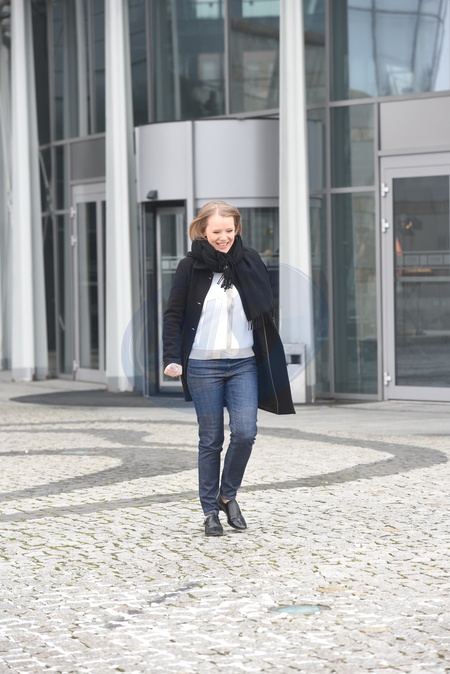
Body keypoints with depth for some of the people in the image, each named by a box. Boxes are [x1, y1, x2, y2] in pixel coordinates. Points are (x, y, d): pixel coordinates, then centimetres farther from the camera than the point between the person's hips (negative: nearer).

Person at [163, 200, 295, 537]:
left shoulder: (249, 261, 3)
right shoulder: (190, 266, -2)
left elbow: (266, 305, -7)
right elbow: (174, 315, 0)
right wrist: (172, 357, -10)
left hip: (244, 363, 2)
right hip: (203, 365, -2)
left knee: (245, 433, -9)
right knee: (211, 440, 3)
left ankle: (228, 494, 14)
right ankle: (210, 511, 13)